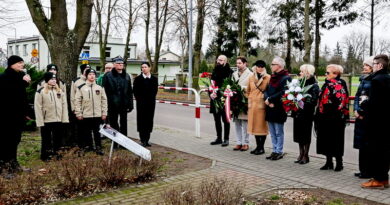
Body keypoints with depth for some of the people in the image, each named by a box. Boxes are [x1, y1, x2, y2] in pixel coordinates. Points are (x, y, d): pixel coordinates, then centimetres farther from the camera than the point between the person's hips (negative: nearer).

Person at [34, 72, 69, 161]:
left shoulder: (60, 91, 8)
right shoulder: (40, 91, -7)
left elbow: (64, 104, 7)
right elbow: (38, 108, -9)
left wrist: (65, 119, 0)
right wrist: (40, 122, -13)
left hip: (58, 120, 4)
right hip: (46, 120, -4)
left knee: (58, 138, 14)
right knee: (46, 139, 7)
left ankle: (55, 152, 31)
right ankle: (45, 155, 21)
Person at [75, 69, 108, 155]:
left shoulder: (100, 88, 7)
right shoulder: (81, 88, 2)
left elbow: (104, 100, 7)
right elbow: (78, 101, 0)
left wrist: (104, 113, 2)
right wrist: (79, 113, -5)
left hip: (98, 115, 1)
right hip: (86, 115, -1)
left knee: (97, 132, 5)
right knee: (87, 132, 8)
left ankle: (98, 148, 13)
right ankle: (88, 146, 21)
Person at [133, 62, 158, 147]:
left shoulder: (154, 79, 7)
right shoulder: (138, 79, 2)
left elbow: (155, 90, 7)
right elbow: (135, 91, 1)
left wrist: (151, 98, -2)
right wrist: (139, 99, -5)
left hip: (151, 103, 2)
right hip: (141, 103, -2)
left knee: (149, 121, 4)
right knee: (141, 121, -3)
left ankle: (147, 140, 12)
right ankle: (143, 140, 2)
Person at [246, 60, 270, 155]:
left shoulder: (268, 77, -5)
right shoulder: (251, 77, 11)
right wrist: (250, 99, 12)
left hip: (262, 104, -5)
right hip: (252, 104, 5)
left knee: (262, 126, 0)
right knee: (254, 126, 9)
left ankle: (261, 147, 9)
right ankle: (258, 146, 20)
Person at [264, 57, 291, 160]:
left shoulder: (285, 78, -10)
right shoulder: (272, 77, 14)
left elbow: (282, 93, -20)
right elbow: (267, 90, 11)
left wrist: (270, 99, -15)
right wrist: (267, 100, -8)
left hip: (279, 109, -8)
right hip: (270, 108, 8)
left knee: (279, 132, 1)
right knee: (273, 132, 13)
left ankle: (279, 152, 10)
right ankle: (274, 151, 22)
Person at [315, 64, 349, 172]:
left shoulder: (339, 86, -12)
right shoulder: (327, 84, 14)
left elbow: (341, 101, -20)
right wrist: (319, 115, 17)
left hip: (334, 118, -8)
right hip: (325, 117, 8)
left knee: (335, 140, 1)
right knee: (326, 139, 12)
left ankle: (339, 163, 14)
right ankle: (329, 162, 22)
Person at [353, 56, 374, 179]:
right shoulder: (363, 79, 16)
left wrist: (362, 111, -12)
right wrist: (356, 110, 4)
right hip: (360, 115, 8)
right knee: (361, 144, 12)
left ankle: (368, 171, 6)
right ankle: (363, 169, 21)